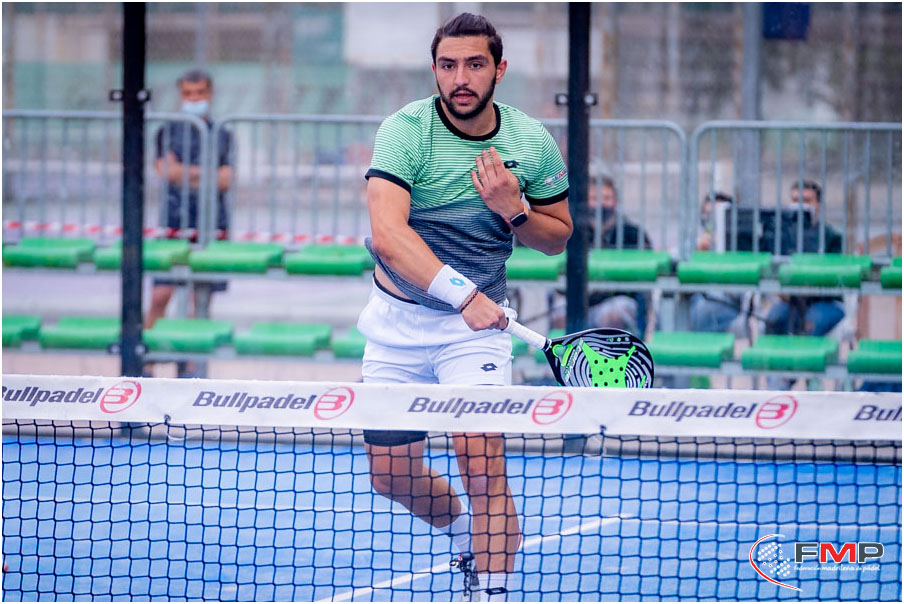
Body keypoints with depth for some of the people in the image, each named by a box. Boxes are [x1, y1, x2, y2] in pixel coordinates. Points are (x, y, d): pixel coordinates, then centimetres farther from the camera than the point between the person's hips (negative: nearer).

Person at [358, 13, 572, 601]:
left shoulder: (533, 143, -6)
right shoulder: (404, 131, -16)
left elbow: (558, 236, 8)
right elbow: (388, 234, -29)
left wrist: (512, 210, -14)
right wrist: (460, 293, -39)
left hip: (478, 322, -1)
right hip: (399, 317, 1)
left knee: (483, 463, -19)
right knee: (393, 474, 10)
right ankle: (464, 533, 40)